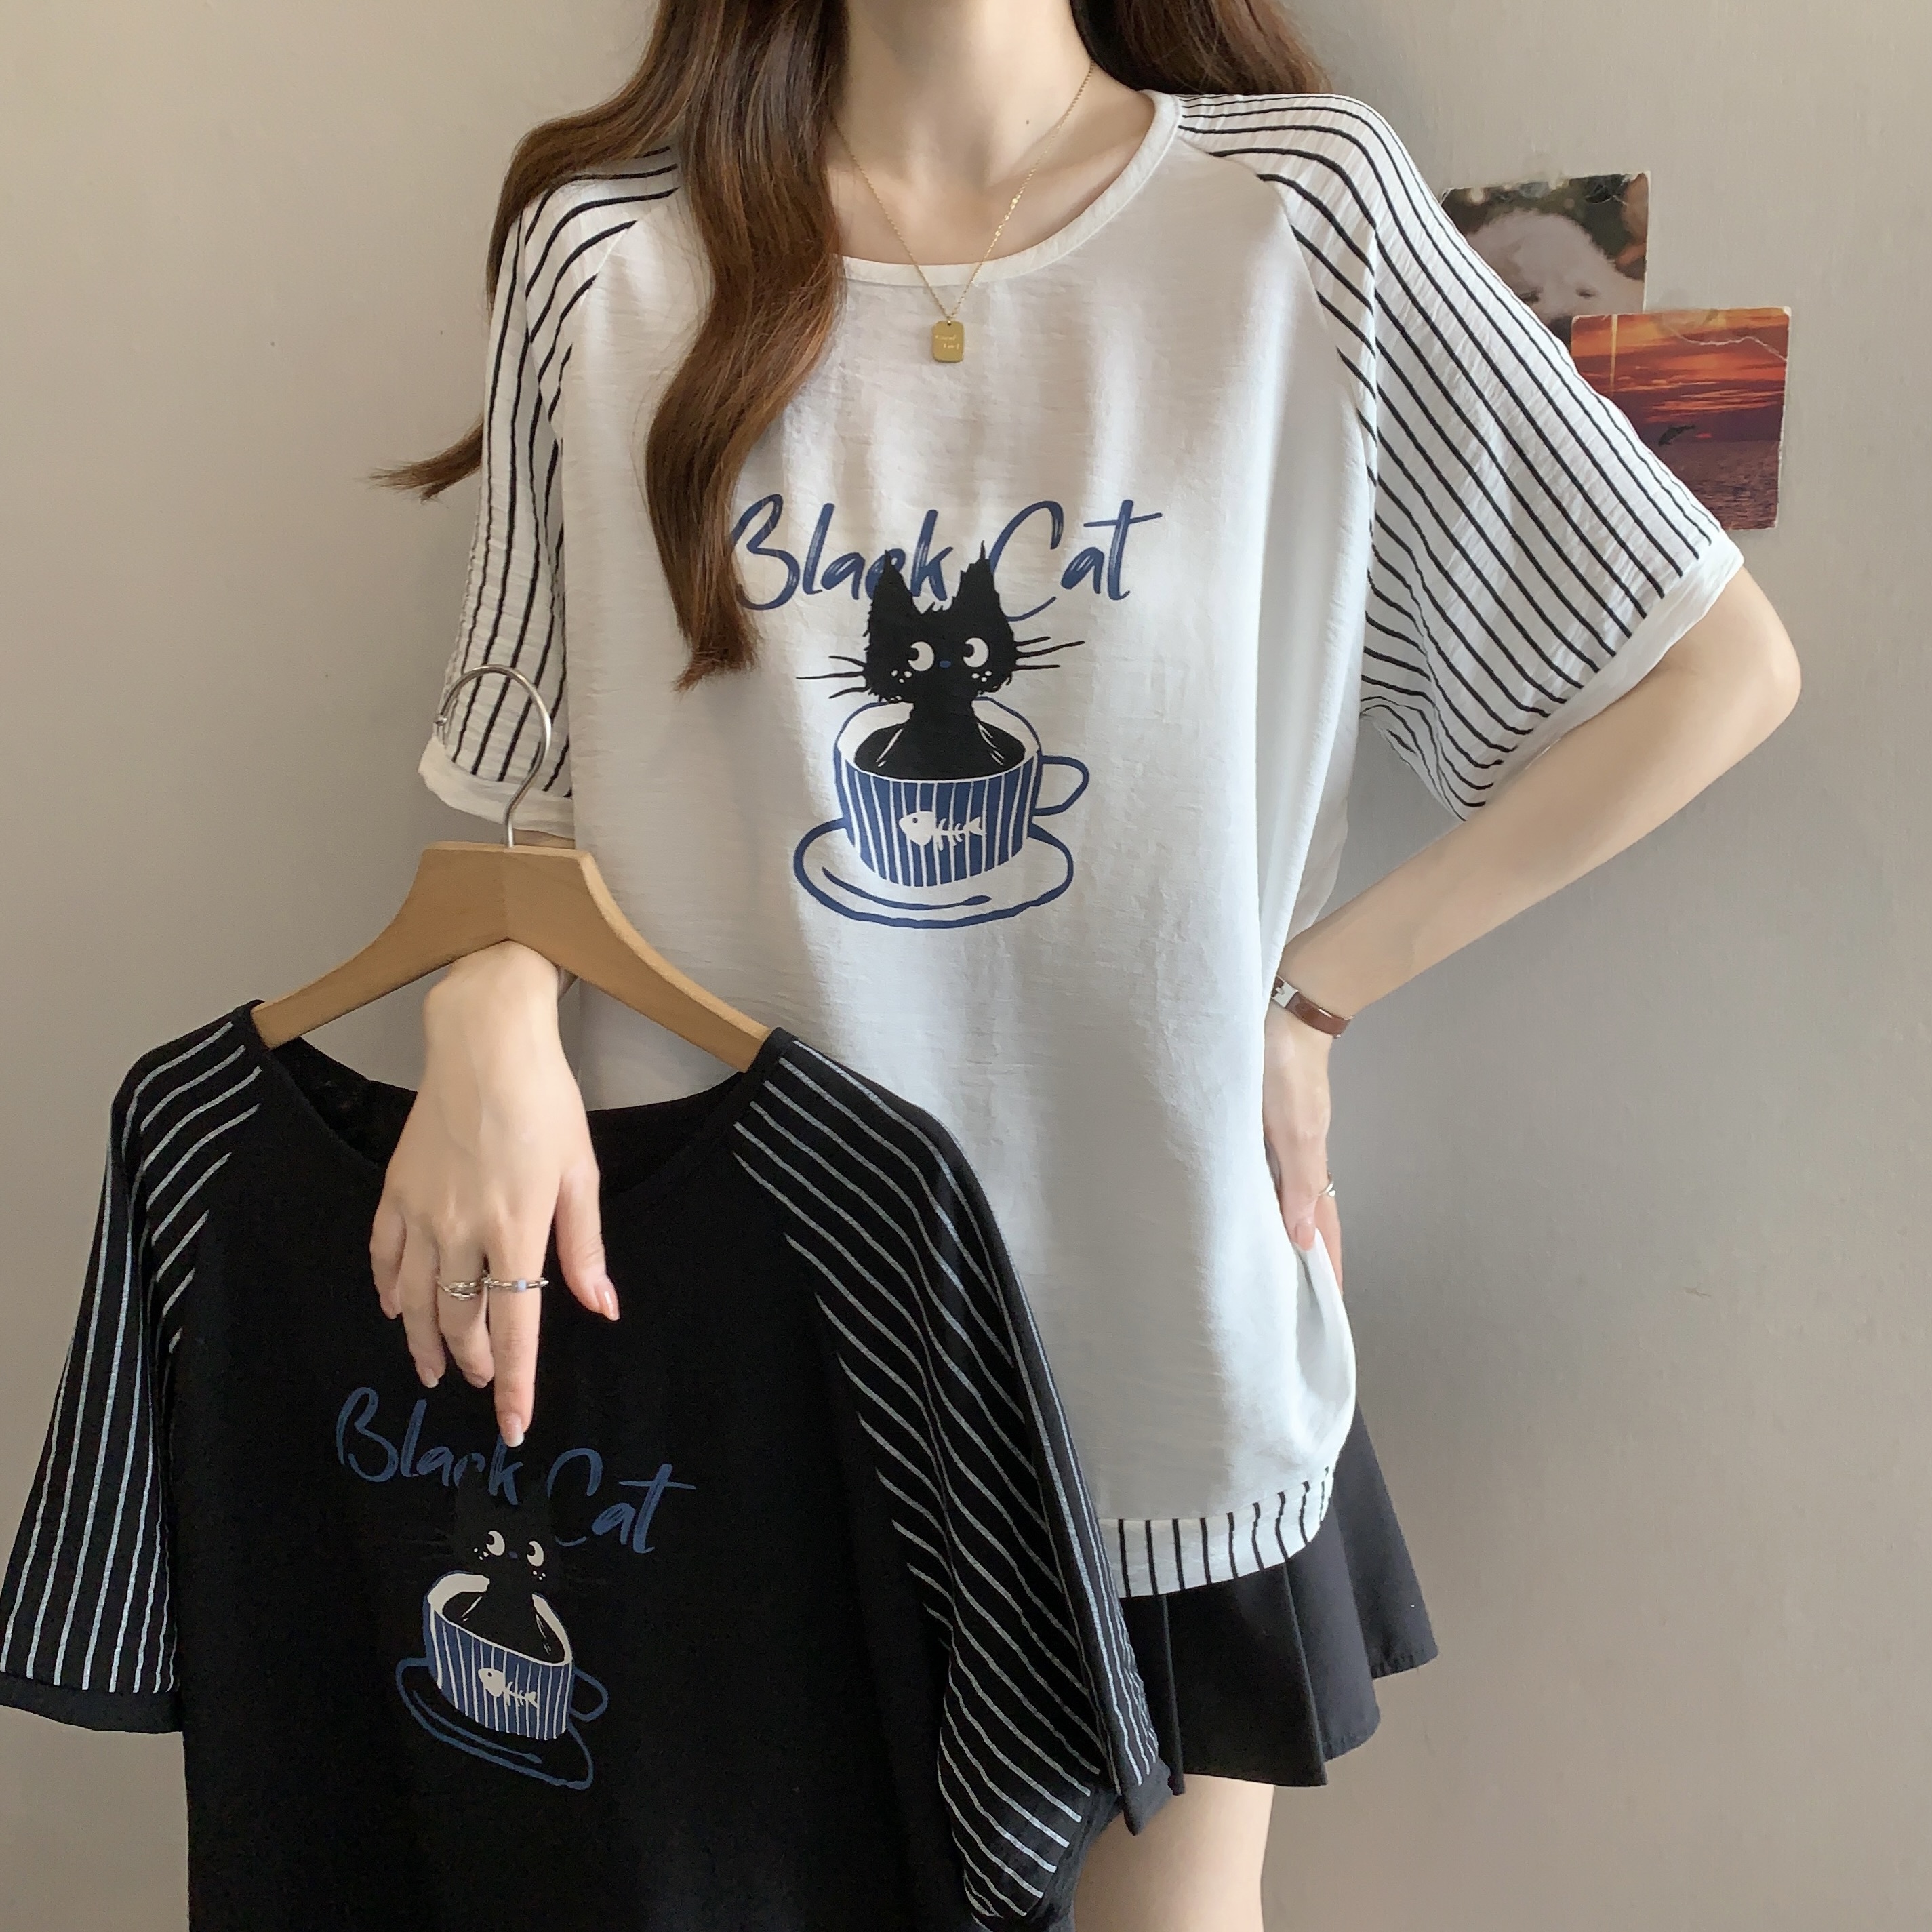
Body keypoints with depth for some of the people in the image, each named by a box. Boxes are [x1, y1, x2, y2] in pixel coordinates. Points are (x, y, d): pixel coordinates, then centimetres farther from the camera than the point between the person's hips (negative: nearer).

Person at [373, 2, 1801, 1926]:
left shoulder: (1303, 209, -5)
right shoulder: (605, 251, -1)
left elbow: (1719, 664, -3)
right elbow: (516, 764, 5)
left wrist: (1308, 991, -5)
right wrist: (490, 1016, -17)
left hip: (1163, 1323, 0)